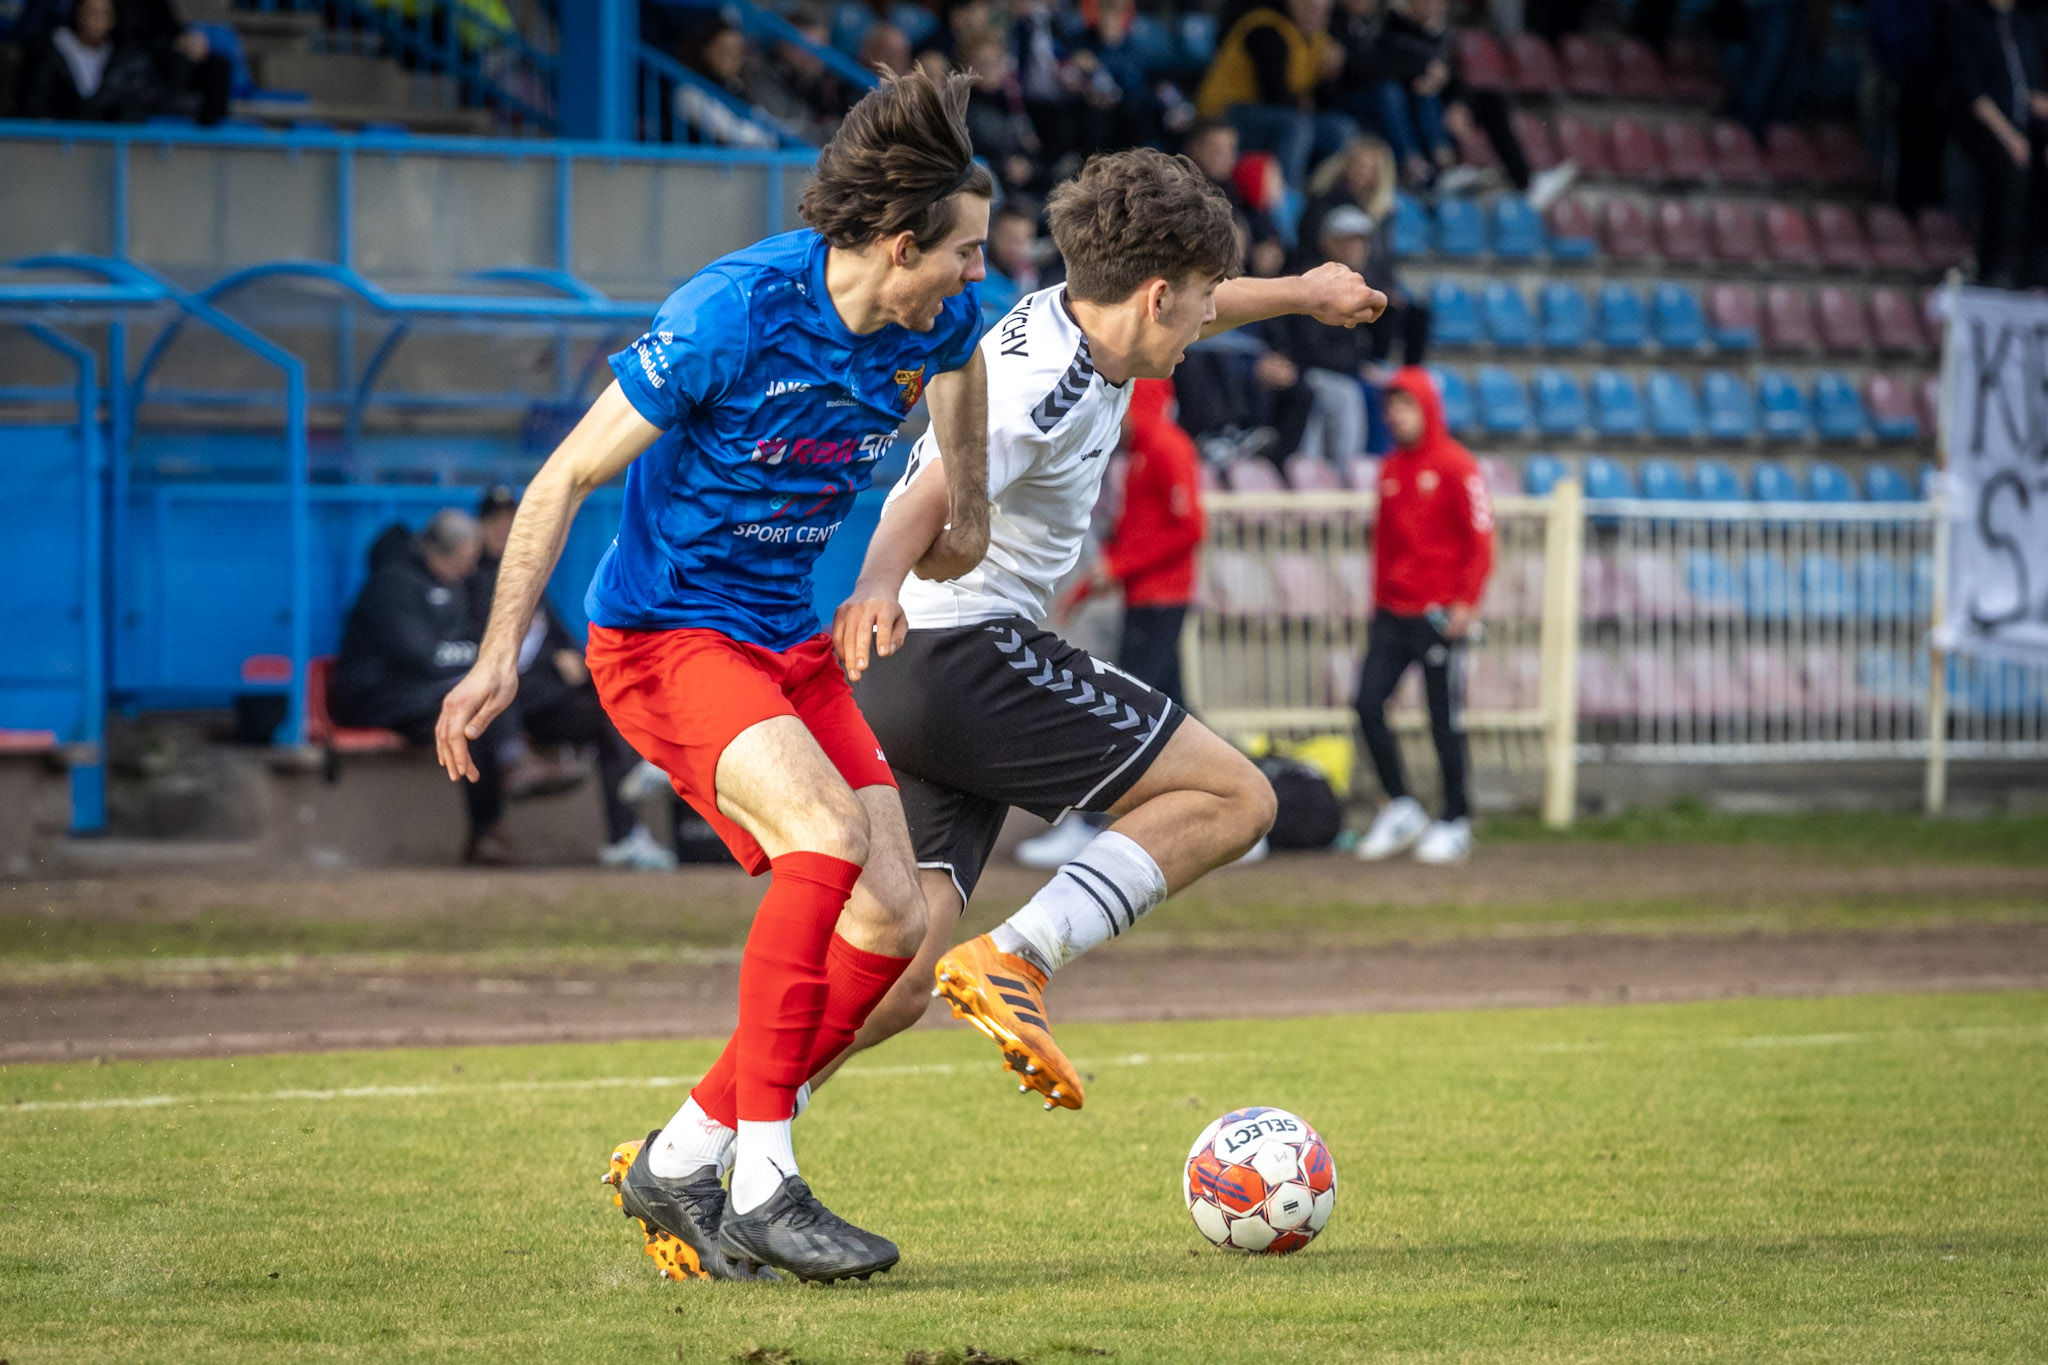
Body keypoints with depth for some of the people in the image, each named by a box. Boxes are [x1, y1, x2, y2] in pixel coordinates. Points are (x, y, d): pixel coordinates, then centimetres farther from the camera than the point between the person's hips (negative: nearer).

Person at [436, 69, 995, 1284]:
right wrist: (502, 656, -20)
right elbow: (569, 477, -16)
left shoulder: (939, 317, -5)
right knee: (826, 832, -30)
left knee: (894, 920, -5)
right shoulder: (734, 314, -24)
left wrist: (969, 509, 29)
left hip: (793, 640, 7)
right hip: (664, 633, -7)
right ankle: (764, 1188, -26)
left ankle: (681, 1162, 9)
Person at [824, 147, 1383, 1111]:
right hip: (963, 655, -10)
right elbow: (939, 488, -35)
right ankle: (1015, 960, -17)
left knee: (900, 975, -1)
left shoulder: (1072, 321, 13)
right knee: (1234, 798, -6)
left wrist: (1300, 294, 54)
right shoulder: (1050, 388, -17)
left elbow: (1188, 312, 37)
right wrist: (877, 582, -55)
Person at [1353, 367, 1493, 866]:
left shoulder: (1455, 465, -5)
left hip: (1439, 614, -6)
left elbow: (1480, 538, -9)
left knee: (1445, 720, -2)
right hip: (1393, 615, 6)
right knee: (1368, 704, -4)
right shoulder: (1390, 469, 15)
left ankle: (1456, 824, 8)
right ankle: (1400, 809, 9)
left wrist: (1466, 603, -15)